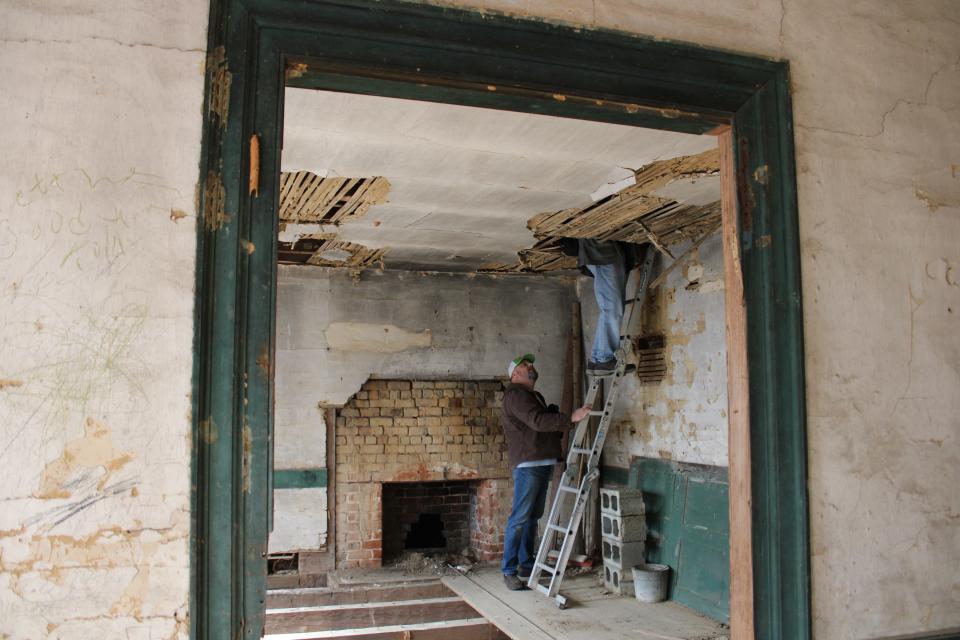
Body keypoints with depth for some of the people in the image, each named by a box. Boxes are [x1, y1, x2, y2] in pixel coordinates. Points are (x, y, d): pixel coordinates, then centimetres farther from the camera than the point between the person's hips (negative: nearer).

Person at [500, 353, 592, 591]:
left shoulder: (535, 396, 23)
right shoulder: (515, 394, -10)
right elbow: (537, 421, -23)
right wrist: (571, 418, -26)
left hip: (543, 464, 10)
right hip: (527, 465, -10)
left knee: (533, 517, 14)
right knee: (519, 519, -7)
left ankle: (527, 565, 22)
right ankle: (509, 571, -2)